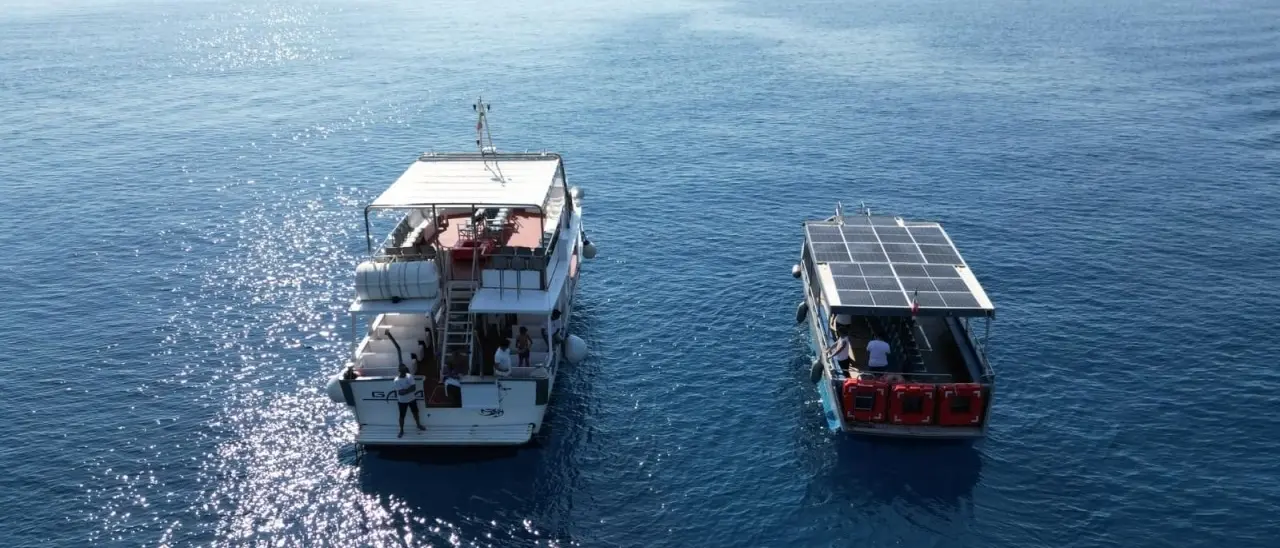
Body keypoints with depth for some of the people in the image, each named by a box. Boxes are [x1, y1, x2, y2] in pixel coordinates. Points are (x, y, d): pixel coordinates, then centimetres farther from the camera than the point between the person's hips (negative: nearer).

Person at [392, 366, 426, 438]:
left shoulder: (409, 376, -11)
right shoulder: (396, 381, -23)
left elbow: (414, 387, -18)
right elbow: (401, 392, -30)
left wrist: (405, 390, -28)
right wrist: (409, 389, -26)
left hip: (412, 399, 4)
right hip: (402, 401, -4)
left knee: (415, 413, 20)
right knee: (402, 416, 10)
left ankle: (419, 425, 43)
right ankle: (401, 430, 29)